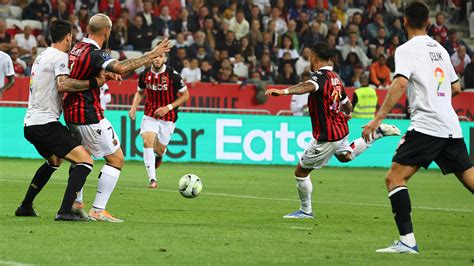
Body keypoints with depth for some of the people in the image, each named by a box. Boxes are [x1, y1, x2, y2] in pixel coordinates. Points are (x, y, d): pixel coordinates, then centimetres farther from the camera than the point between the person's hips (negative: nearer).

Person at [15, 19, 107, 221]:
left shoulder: (42, 56, 19)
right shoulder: (60, 57, -10)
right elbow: (62, 84, -26)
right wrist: (93, 82, -22)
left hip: (30, 124, 10)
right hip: (46, 123, -10)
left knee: (54, 160, 34)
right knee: (85, 161, -13)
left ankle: (25, 207, 35)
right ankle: (65, 211, -25)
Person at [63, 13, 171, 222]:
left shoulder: (77, 49, 9)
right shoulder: (94, 53, -19)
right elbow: (121, 68, -37)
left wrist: (104, 74, 24)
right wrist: (151, 55, -32)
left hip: (71, 112, 9)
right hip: (89, 116, -9)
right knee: (116, 159, -1)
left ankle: (76, 204, 28)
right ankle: (98, 210, -6)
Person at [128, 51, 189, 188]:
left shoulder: (173, 75, -14)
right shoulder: (145, 74, -3)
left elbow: (185, 95, -5)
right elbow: (140, 92, 15)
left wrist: (168, 107, -14)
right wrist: (133, 108, -1)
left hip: (167, 118, -2)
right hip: (150, 115, 2)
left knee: (159, 150, 4)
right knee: (147, 142, -20)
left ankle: (159, 156, 45)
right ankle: (152, 179, -20)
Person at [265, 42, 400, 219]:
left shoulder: (321, 76, -24)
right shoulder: (335, 77, 2)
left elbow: (308, 86, -49)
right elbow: (347, 104, 16)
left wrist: (284, 91, -65)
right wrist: (347, 113, 40)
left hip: (326, 137, -9)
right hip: (341, 130, 9)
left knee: (301, 172, 6)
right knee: (345, 156, 41)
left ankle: (306, 211, 17)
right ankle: (378, 132, 34)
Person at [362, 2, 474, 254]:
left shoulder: (407, 49, -3)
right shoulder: (440, 49, 18)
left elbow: (400, 83, -19)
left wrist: (378, 118, -21)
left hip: (426, 124, -7)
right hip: (452, 126, 7)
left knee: (394, 177, -7)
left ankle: (407, 241, -17)